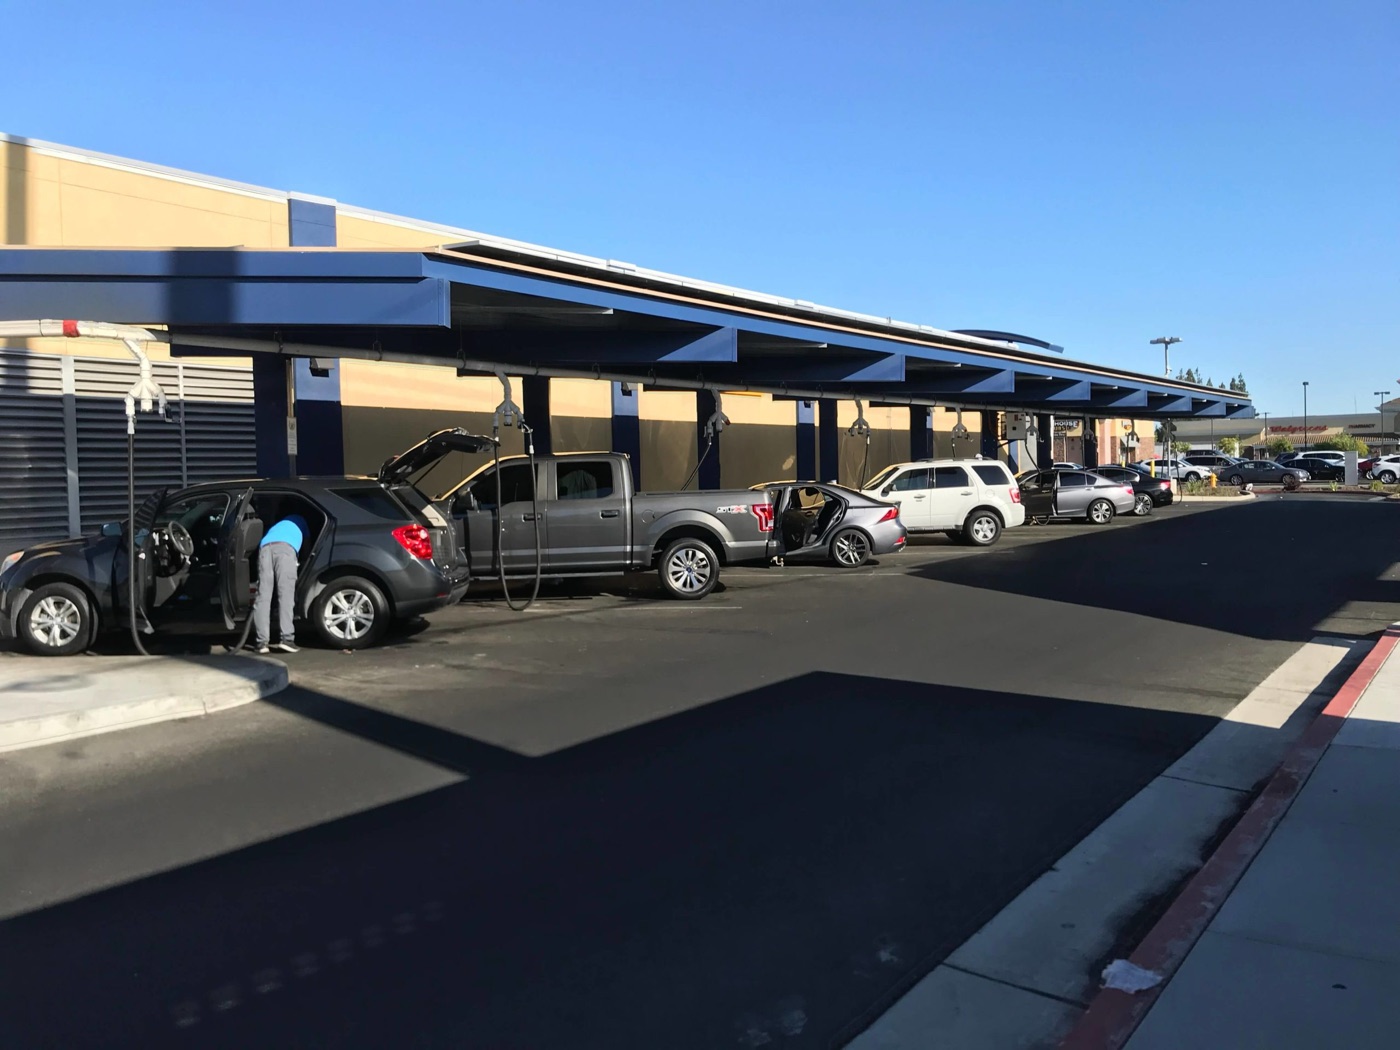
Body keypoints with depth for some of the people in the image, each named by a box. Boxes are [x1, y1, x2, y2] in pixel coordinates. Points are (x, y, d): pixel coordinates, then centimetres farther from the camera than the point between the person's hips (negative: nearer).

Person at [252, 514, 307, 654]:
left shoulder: (280, 523, 45)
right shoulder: (300, 520, 39)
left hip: (265, 547, 4)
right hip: (285, 547, -3)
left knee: (263, 596, -2)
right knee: (286, 595, -10)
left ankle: (261, 642, -10)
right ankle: (286, 639, -21)